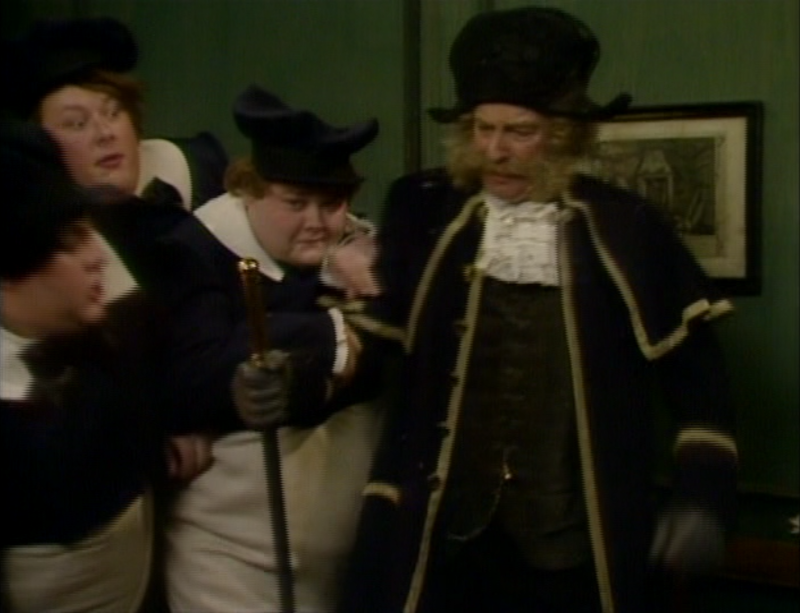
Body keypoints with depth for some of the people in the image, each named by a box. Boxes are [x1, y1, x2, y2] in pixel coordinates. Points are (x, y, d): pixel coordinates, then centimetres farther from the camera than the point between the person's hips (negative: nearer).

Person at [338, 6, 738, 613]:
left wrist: (702, 498, -1)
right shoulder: (422, 213, 3)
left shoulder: (625, 228, 0)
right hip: (437, 541, 1)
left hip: (575, 551, 0)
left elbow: (697, 379, 6)